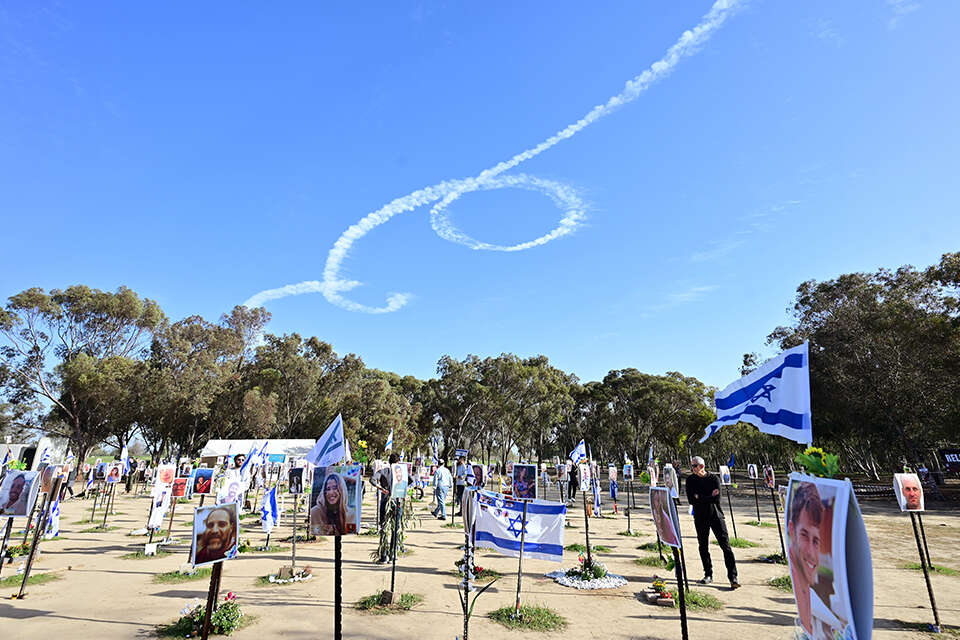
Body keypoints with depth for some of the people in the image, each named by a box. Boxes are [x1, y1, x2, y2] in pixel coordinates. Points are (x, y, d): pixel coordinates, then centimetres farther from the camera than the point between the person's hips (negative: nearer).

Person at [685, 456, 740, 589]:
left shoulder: (714, 478, -5)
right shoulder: (690, 480, 1)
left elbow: (717, 498, -16)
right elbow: (691, 500, -8)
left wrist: (700, 498, -13)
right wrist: (709, 497, -11)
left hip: (716, 515, -2)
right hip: (700, 518, 2)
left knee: (725, 546, -6)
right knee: (703, 547, 9)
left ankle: (733, 577, -1)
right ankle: (708, 575, 21)